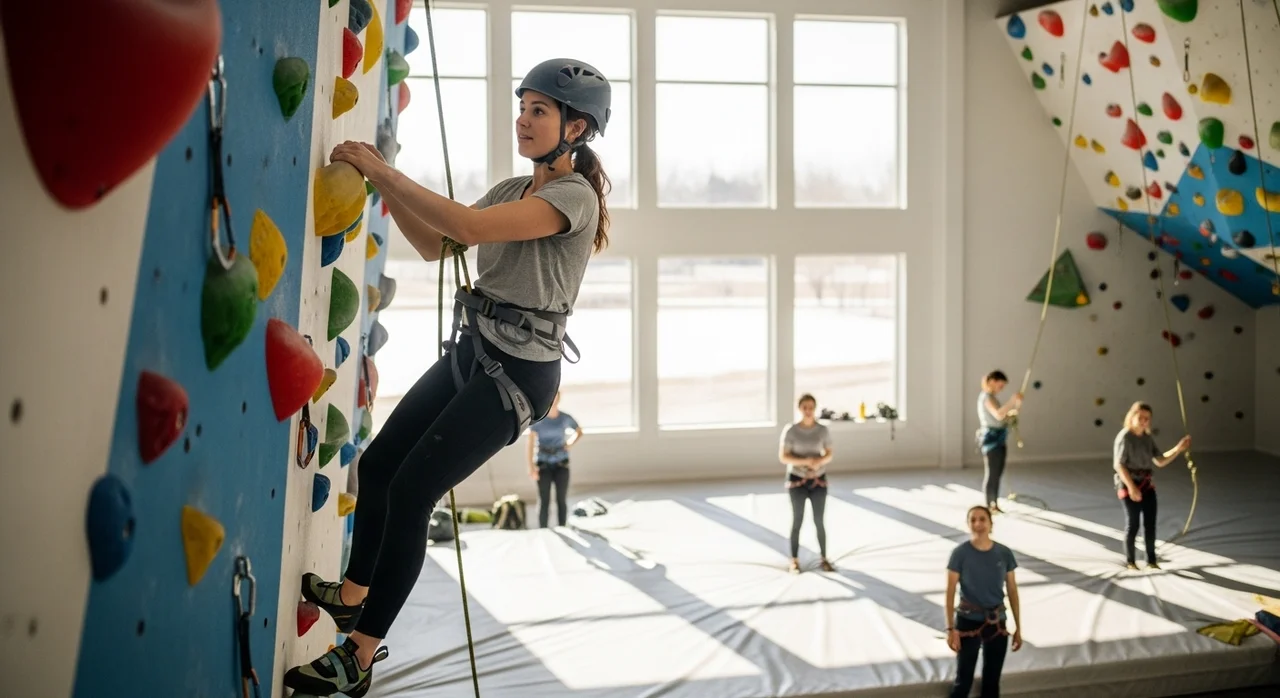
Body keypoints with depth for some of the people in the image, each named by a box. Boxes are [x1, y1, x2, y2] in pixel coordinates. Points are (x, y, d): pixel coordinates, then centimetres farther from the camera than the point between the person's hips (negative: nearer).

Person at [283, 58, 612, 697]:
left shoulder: (574, 197, -14)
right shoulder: (511, 190, 13)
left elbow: (468, 225, -27)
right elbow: (435, 246, 14)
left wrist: (383, 169, -21)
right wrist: (385, 185, 1)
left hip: (518, 372, -8)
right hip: (470, 351, 8)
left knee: (410, 491, -11)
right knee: (376, 464, 10)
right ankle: (353, 595, 31)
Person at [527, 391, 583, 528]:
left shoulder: (566, 418, -2)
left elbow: (579, 433, 16)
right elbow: (531, 442, -12)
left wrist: (570, 445, -2)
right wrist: (531, 466, -21)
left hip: (561, 464, 2)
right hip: (543, 464, -2)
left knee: (562, 500, 4)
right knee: (544, 501, -2)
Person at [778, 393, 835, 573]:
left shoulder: (823, 430, -3)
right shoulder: (791, 430, -11)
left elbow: (829, 453, 6)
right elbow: (783, 457, -10)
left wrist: (820, 461, -17)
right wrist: (805, 461, -22)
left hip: (818, 479, 2)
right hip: (797, 479, -2)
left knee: (819, 521, 6)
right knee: (797, 521, 4)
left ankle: (824, 559, 19)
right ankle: (794, 561, 14)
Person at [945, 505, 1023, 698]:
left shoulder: (1004, 554, -3)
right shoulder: (960, 553, -12)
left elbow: (1012, 591, 4)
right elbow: (950, 592, -11)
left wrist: (1018, 628, 5)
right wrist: (950, 629, -16)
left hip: (996, 623, 3)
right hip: (968, 622, -3)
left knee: (992, 679, 14)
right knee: (963, 680, 2)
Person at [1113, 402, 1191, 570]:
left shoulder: (1148, 438, 9)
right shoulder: (1124, 437, -12)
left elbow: (1160, 461, 11)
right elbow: (1118, 465, -17)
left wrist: (1178, 449, 0)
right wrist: (1131, 486, -23)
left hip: (1146, 484, 6)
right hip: (1129, 484, -6)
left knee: (1150, 523, 8)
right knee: (1132, 524, 0)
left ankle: (1151, 560, 20)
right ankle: (1130, 561, 13)